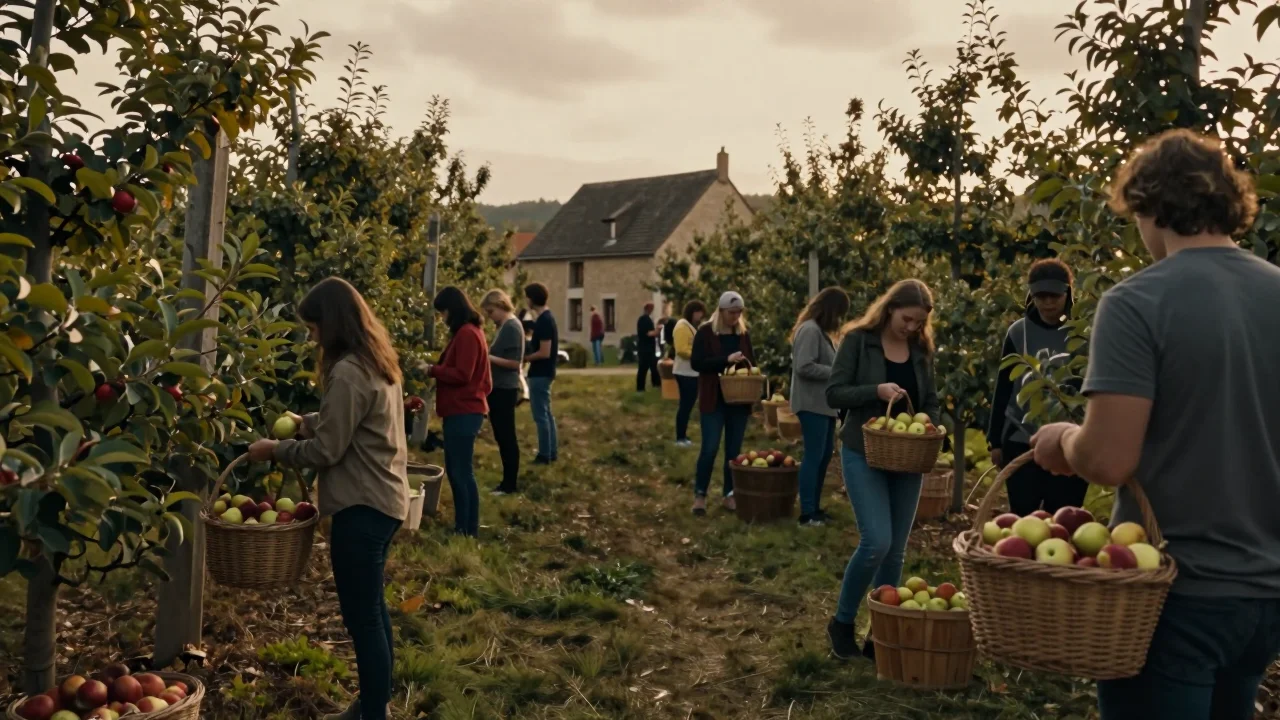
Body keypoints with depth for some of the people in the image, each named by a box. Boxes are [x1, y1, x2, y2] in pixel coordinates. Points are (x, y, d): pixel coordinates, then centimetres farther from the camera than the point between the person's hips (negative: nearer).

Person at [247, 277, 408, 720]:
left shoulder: (348, 373, -20)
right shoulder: (378, 362, 10)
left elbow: (326, 450, -17)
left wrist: (274, 450, -4)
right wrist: (304, 423, 12)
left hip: (362, 507, -11)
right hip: (384, 500, 11)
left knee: (361, 617, -1)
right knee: (372, 608, 21)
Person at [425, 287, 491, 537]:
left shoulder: (466, 333, -15)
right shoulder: (467, 332, 18)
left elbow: (462, 375, -20)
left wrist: (432, 370, -10)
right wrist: (437, 372, 10)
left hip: (463, 413, -11)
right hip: (460, 411, 11)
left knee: (462, 472, -6)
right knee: (455, 471, 14)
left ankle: (469, 530, -1)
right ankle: (462, 525, 21)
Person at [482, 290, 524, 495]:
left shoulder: (512, 327, -15)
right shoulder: (504, 326, 13)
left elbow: (515, 362, -20)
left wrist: (489, 357, -18)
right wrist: (488, 356, 5)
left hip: (504, 389, -10)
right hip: (499, 388, 10)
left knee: (507, 437, -3)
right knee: (502, 436, 14)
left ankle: (509, 484, 4)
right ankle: (507, 481, 21)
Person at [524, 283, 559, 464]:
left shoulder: (543, 321, -20)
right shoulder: (547, 318, 10)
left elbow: (544, 352, -23)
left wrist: (525, 358, -11)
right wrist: (528, 343, 8)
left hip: (540, 374, -10)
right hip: (544, 372, 10)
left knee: (540, 415, -3)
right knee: (546, 413, 15)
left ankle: (545, 455, 3)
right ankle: (552, 452, 21)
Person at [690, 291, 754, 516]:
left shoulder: (743, 333, 10)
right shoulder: (706, 332, -5)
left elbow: (751, 361, 17)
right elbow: (696, 362, -13)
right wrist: (726, 360, -23)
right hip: (714, 400, -5)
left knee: (734, 449, 8)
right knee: (710, 447, -7)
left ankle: (730, 494, 18)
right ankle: (700, 494, 6)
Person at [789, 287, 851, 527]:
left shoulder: (819, 330, 16)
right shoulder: (810, 330, -16)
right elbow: (804, 367, -24)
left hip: (823, 403, 10)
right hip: (812, 404, -10)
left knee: (825, 455, 13)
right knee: (814, 456, -7)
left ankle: (815, 507, 21)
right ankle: (807, 513, -2)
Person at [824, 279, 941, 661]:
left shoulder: (922, 349, 6)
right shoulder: (858, 340, -6)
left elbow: (932, 402, 12)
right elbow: (834, 394, -9)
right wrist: (876, 390, -23)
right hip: (864, 454, -5)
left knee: (896, 551, 6)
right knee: (876, 542, -16)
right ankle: (842, 621, 5)